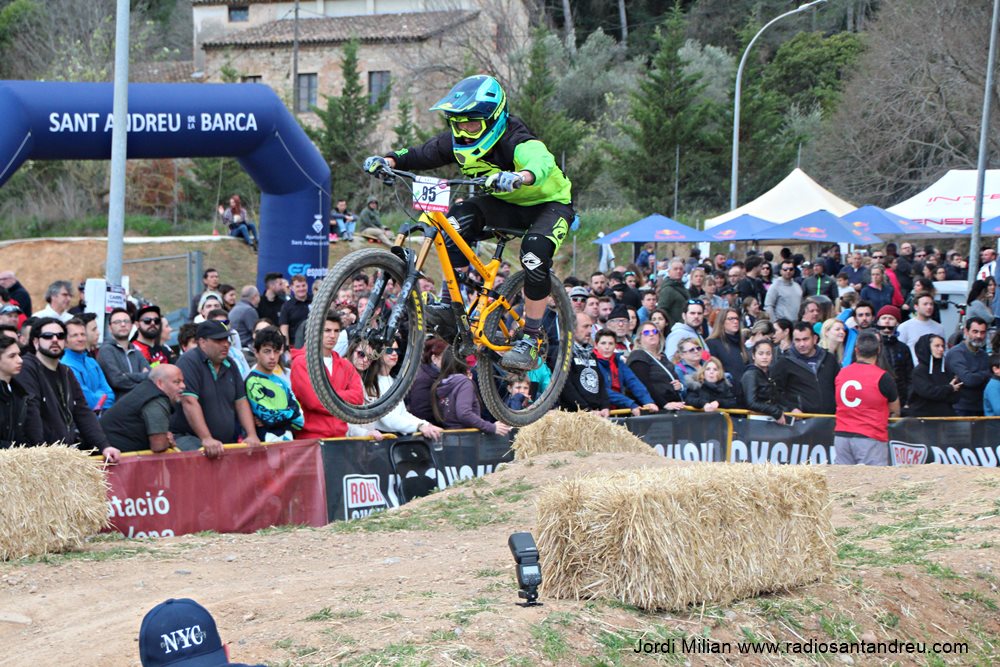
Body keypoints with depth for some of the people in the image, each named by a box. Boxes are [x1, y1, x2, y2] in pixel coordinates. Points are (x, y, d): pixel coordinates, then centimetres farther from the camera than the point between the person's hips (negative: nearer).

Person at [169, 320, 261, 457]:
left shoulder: (229, 365, 16)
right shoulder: (189, 362, -9)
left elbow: (241, 402, 17)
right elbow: (189, 402, -19)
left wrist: (252, 435, 1)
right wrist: (206, 439, -27)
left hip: (225, 442, 7)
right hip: (187, 437, -7)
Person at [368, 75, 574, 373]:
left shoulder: (516, 142, -35)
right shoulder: (458, 142, -14)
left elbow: (541, 162, -55)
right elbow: (422, 155, -8)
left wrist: (519, 177, -78)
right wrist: (389, 161, -29)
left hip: (548, 203, -6)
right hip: (505, 203, 6)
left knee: (535, 251, -33)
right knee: (459, 218, -23)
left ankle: (531, 341, -20)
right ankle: (449, 304, -15)